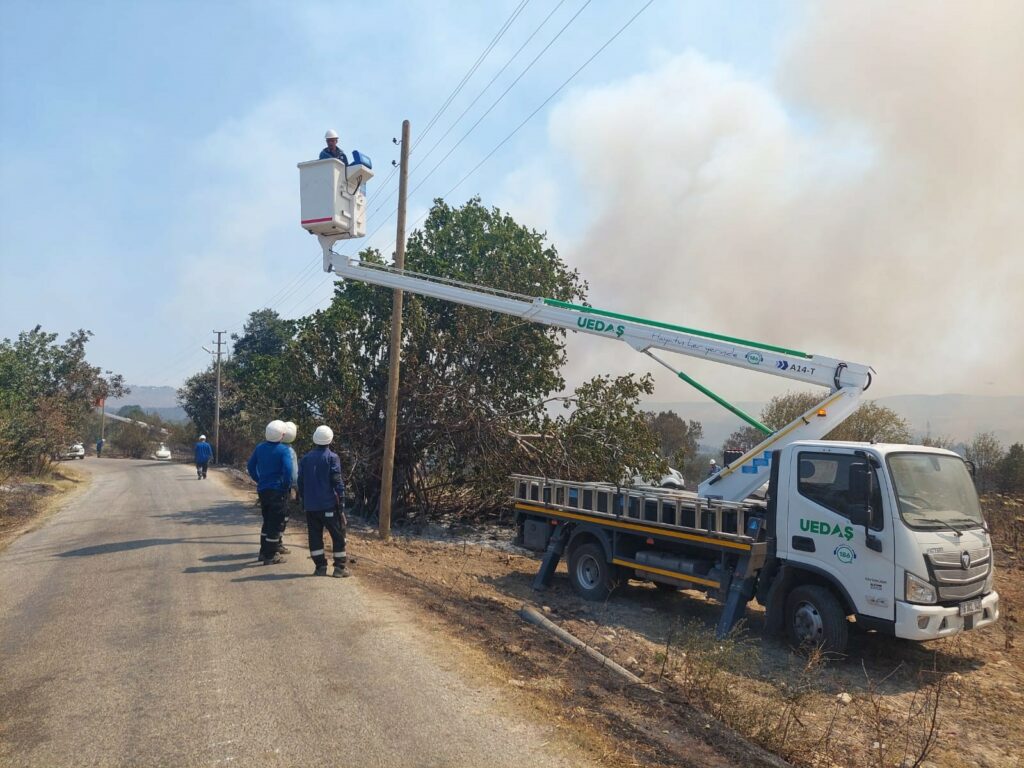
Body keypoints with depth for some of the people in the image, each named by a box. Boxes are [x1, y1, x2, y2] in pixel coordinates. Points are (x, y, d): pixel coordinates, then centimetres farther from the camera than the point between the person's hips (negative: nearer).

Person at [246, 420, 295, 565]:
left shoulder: (260, 448, 5)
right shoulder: (283, 450, -14)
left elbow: (250, 466, 12)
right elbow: (287, 471, -23)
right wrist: (286, 487, -9)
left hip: (263, 490, 6)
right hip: (277, 491, -6)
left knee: (267, 521, 20)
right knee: (275, 523, 2)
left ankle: (263, 552, 27)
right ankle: (270, 556, 6)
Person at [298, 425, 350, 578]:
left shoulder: (305, 458, 7)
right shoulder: (332, 457, -8)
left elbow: (301, 482, 12)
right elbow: (337, 481, -12)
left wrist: (303, 501, 21)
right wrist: (341, 499, -6)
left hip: (310, 506, 5)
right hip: (328, 505, -5)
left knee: (315, 536, 11)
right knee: (338, 534, 3)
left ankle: (320, 566, 11)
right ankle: (340, 567, 3)